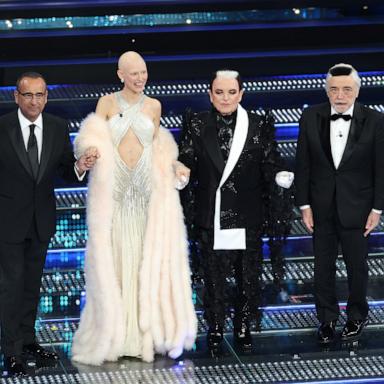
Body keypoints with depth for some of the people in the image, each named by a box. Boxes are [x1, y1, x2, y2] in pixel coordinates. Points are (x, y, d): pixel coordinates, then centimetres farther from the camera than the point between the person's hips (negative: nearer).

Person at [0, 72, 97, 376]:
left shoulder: (58, 128, -3)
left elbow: (65, 171, -3)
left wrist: (80, 166, -24)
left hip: (41, 220, 4)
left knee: (32, 283, 18)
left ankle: (27, 339, 33)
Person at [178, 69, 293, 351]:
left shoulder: (259, 126, 1)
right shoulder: (196, 125, 2)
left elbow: (270, 166, -1)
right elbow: (187, 166, -1)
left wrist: (280, 177, -22)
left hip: (247, 217, 0)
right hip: (211, 217, 0)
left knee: (248, 275, 9)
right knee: (213, 276, 7)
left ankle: (243, 327, 26)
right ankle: (215, 329, 23)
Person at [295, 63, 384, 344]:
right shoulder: (311, 118, -5)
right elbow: (303, 165, 0)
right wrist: (305, 205, -2)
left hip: (356, 209, -2)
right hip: (322, 209, 2)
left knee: (357, 266, 10)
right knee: (323, 266, 11)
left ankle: (357, 316, 30)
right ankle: (327, 318, 27)